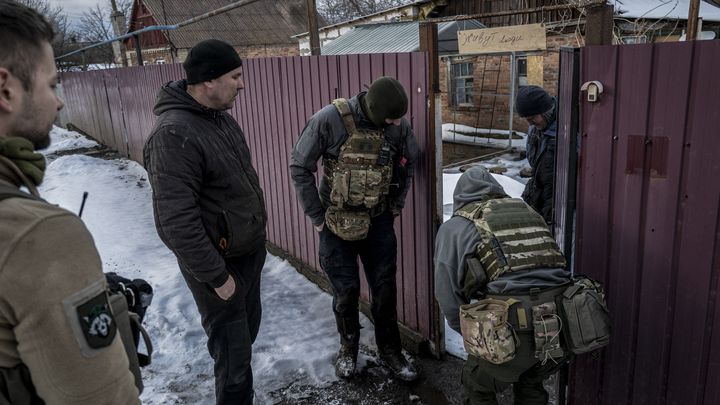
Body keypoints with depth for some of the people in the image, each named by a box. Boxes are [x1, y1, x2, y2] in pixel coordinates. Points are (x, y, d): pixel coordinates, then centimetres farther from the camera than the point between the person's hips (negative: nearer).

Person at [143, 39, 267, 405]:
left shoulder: (220, 117, 3)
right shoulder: (174, 135, -26)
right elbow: (176, 222, -28)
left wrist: (257, 238, 15)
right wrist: (216, 276, -20)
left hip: (251, 250, 9)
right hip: (219, 262, -9)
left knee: (248, 330, 23)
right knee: (233, 353, 5)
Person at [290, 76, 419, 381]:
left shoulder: (398, 125, -10)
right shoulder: (330, 120, -22)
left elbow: (408, 161, 9)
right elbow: (300, 167, -14)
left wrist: (396, 205, 9)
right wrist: (317, 217, -10)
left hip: (379, 220, 3)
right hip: (338, 221, -3)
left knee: (385, 287, 10)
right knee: (346, 290, 8)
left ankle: (390, 349, 30)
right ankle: (348, 347, 34)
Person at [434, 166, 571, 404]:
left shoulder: (455, 228, 8)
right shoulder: (528, 212, 22)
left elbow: (449, 296, 7)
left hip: (512, 331, -5)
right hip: (561, 323, 6)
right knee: (530, 384, 32)